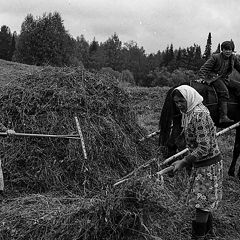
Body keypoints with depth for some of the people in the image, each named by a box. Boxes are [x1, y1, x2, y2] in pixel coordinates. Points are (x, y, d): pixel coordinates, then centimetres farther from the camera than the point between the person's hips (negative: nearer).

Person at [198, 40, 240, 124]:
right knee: (224, 92, -29)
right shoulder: (215, 57, -7)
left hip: (225, 79, 7)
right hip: (214, 78, -7)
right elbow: (204, 68, -9)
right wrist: (202, 78, -19)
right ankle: (223, 117, -37)